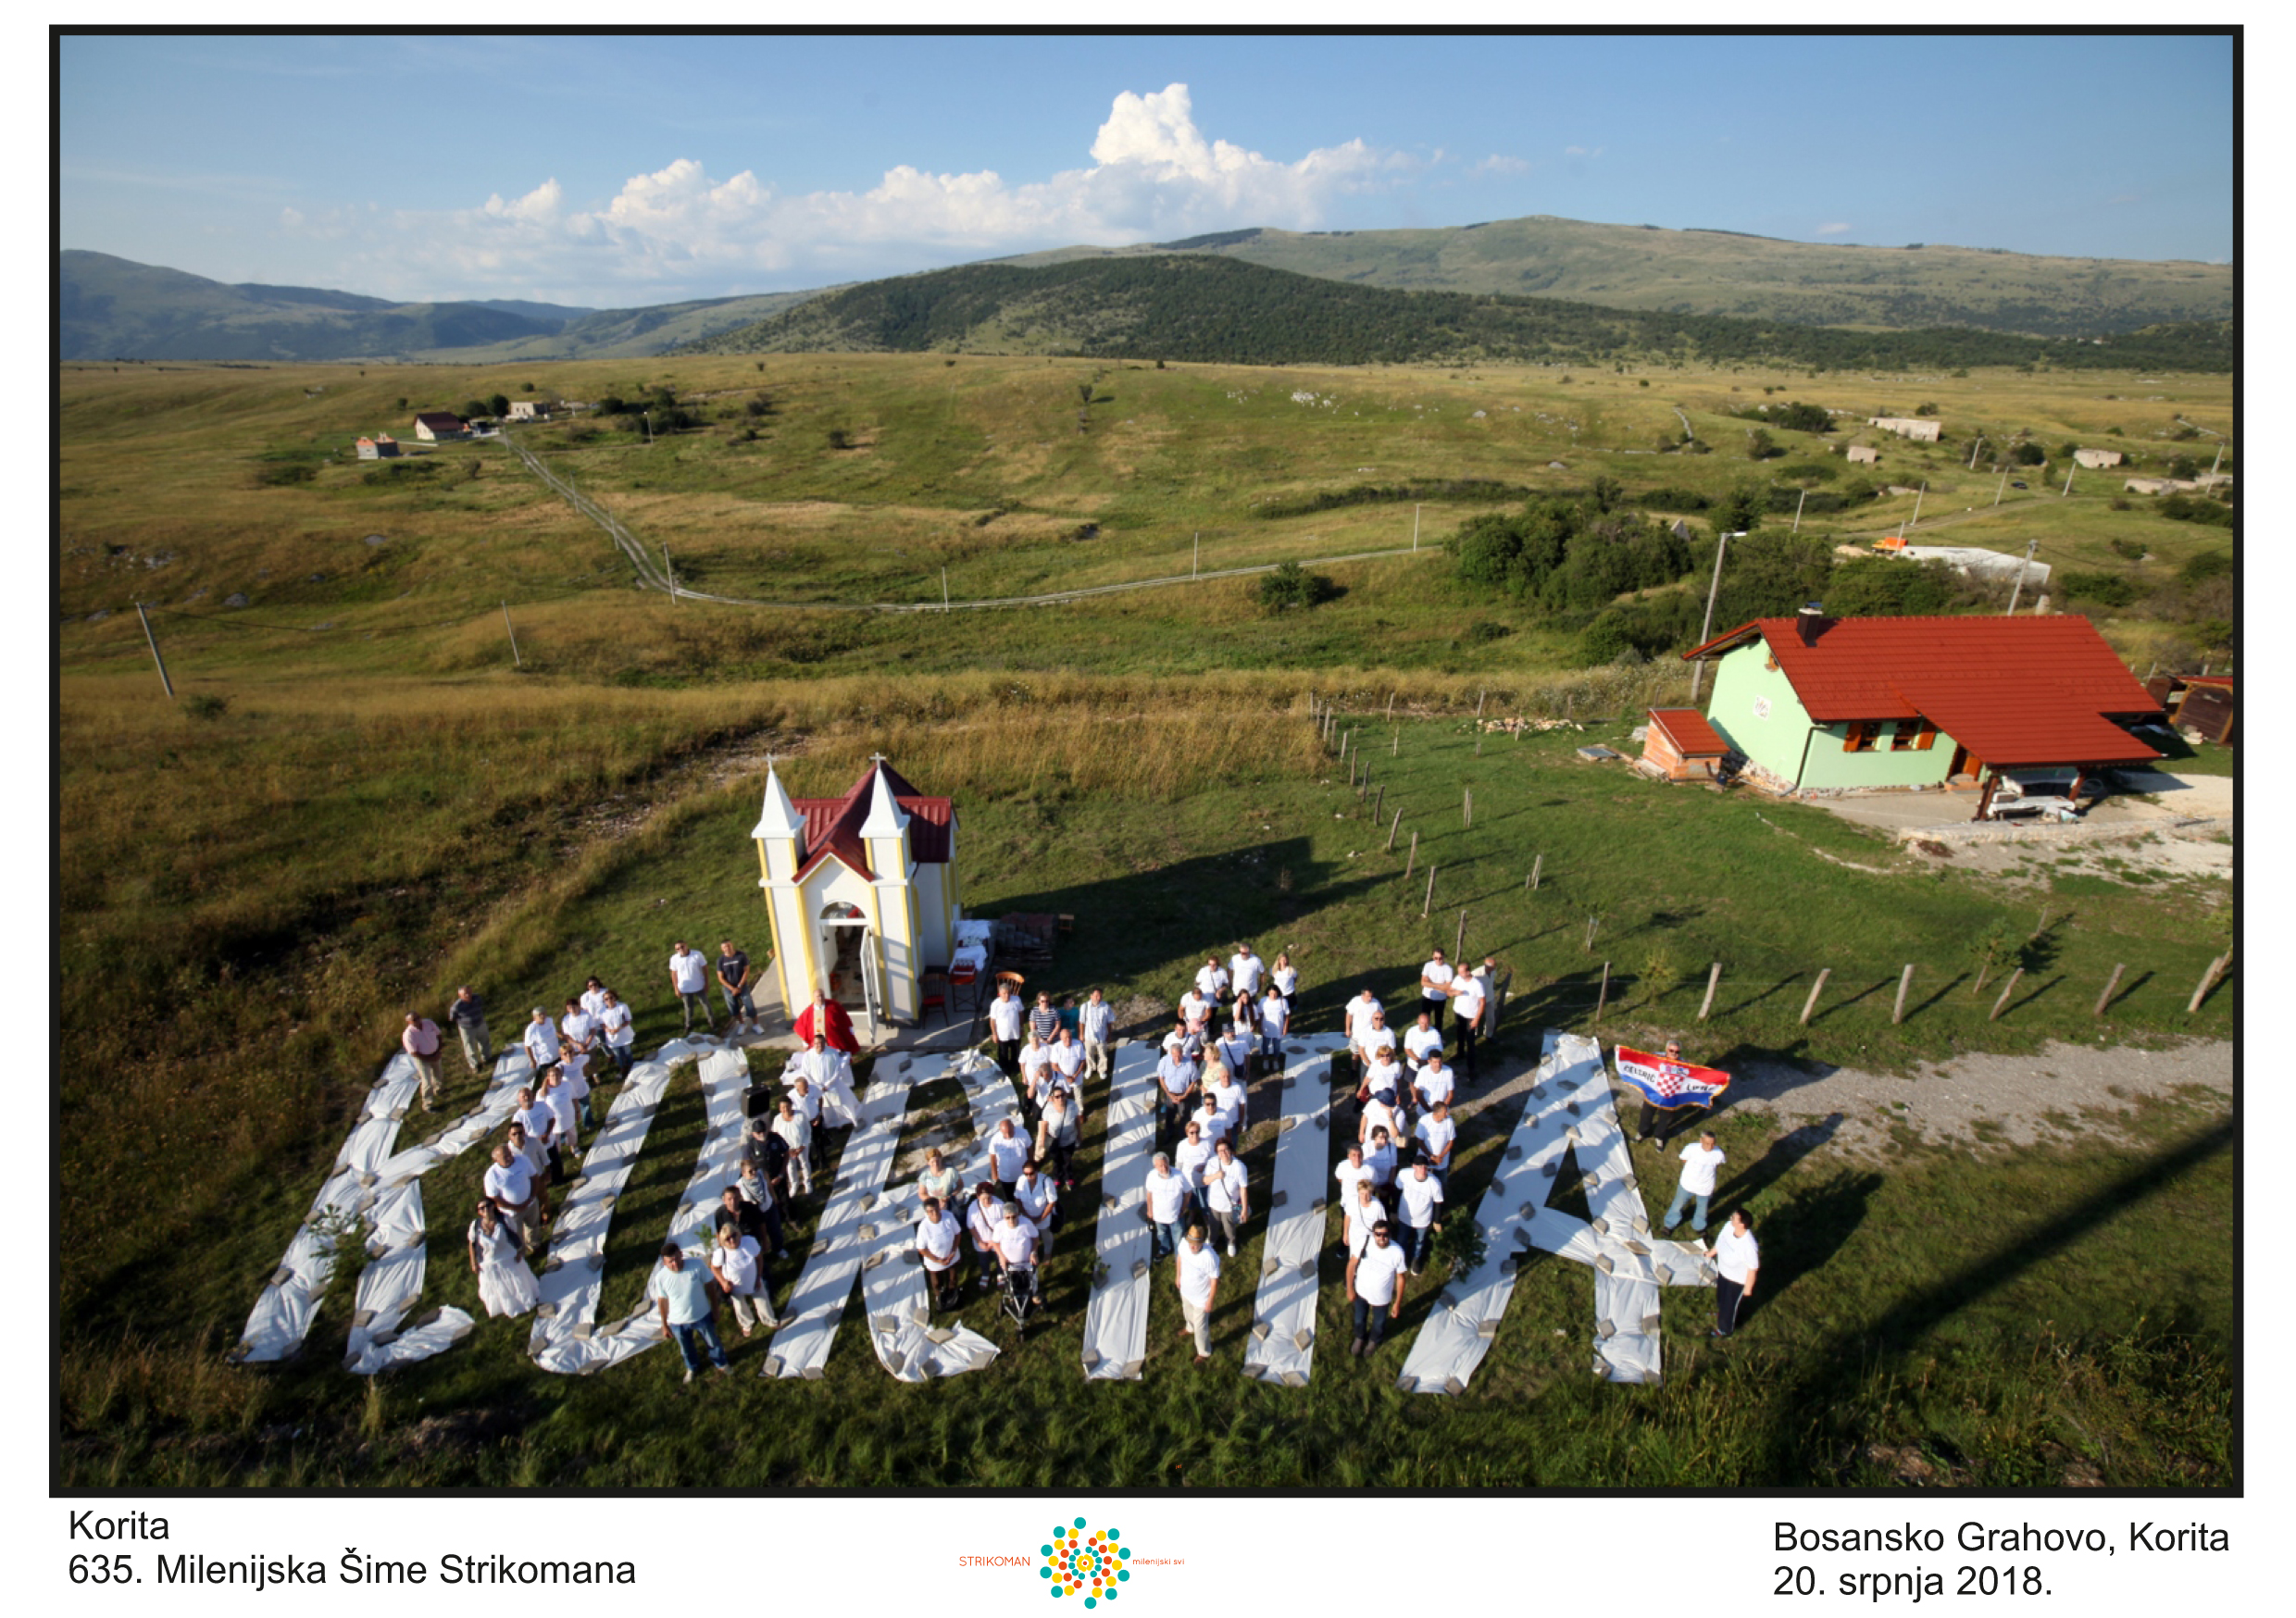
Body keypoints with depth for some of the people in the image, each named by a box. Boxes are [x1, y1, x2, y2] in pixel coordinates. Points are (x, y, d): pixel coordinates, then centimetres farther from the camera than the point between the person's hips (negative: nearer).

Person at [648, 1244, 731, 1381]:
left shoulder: (696, 1266, -27)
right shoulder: (660, 1278, -24)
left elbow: (708, 1287, -11)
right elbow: (662, 1302, -8)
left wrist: (715, 1308, -1)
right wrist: (665, 1326, 2)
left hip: (702, 1316, -1)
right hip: (678, 1322, 1)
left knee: (713, 1342, 23)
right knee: (687, 1349, 27)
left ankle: (721, 1363, 54)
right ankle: (692, 1367, 60)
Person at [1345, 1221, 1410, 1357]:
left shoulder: (1397, 1252, -30)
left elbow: (1400, 1278, -14)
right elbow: (1352, 1265, -13)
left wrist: (1397, 1303, -7)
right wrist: (1350, 1289, -5)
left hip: (1382, 1298, -1)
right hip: (1361, 1292, 1)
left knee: (1378, 1323, 28)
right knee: (1359, 1319, 28)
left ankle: (1373, 1340, 61)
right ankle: (1359, 1338, 61)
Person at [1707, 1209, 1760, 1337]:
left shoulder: (1749, 1246, -43)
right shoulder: (1730, 1226, -23)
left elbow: (1753, 1269, -27)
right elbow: (1721, 1240, 0)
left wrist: (1748, 1288, -13)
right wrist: (1712, 1252, 17)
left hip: (1737, 1280, -6)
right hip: (1723, 1271, 6)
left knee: (1729, 1305, 21)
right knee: (1720, 1296, 33)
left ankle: (1725, 1328, 49)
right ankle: (1720, 1313, 65)